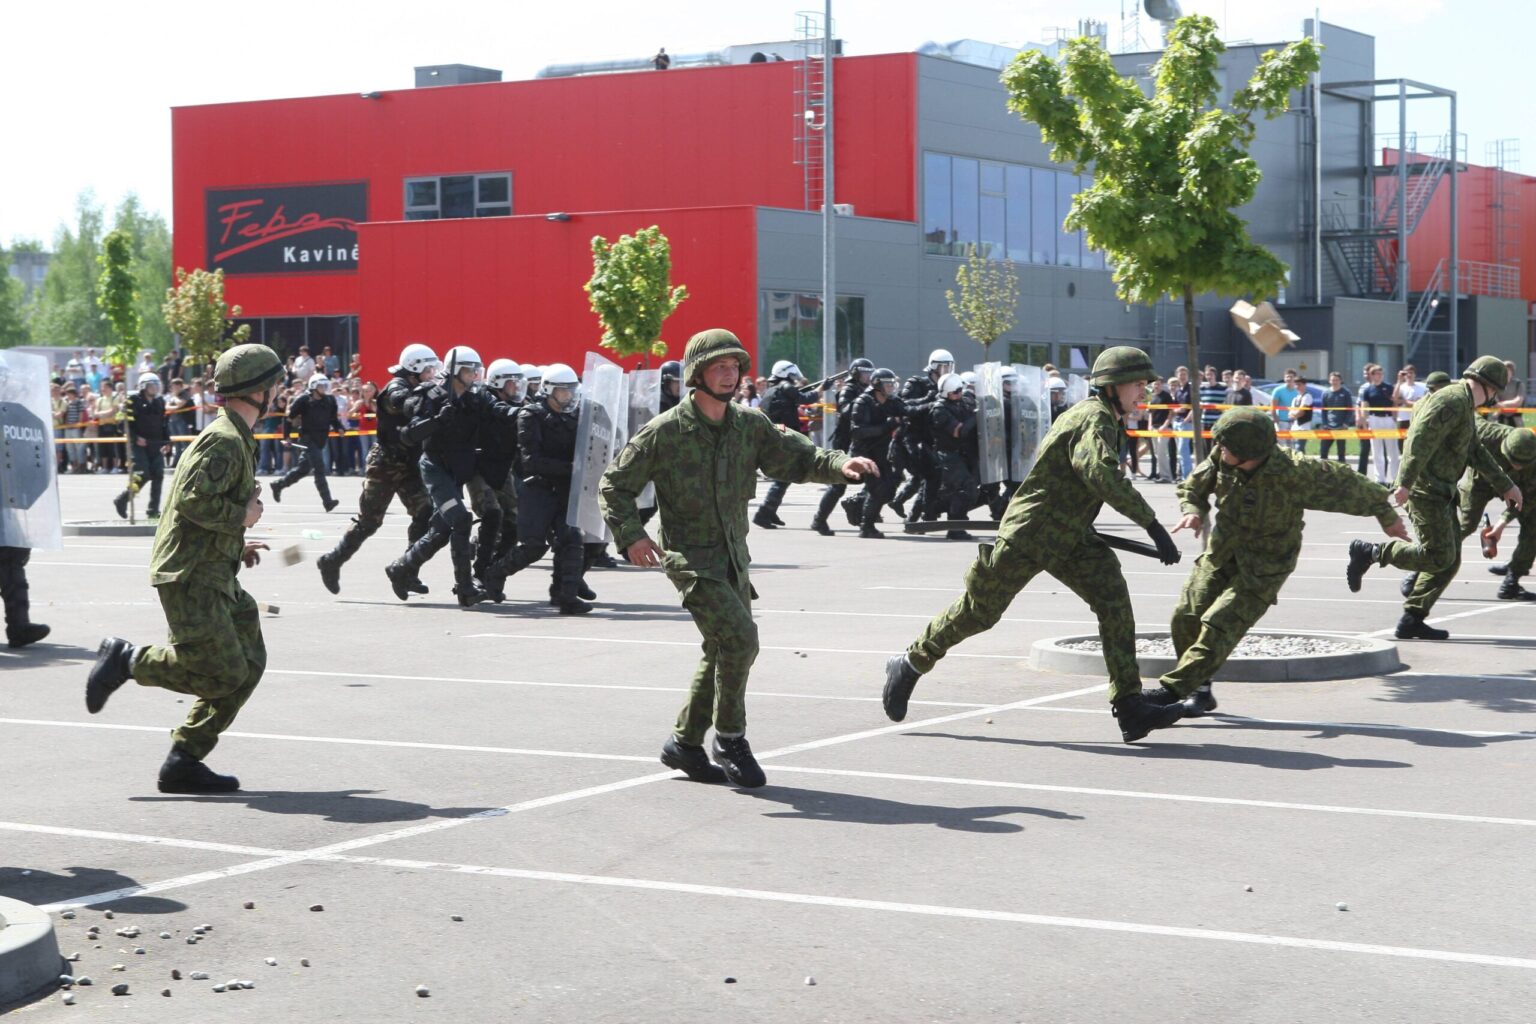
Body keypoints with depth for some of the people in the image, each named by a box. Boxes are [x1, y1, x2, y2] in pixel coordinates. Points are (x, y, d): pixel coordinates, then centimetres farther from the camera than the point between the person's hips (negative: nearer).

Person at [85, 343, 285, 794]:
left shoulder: (234, 439, 19)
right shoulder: (224, 441, -14)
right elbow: (194, 500, -25)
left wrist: (236, 545, 19)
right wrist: (242, 517, -12)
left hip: (215, 575, 11)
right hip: (191, 575, -11)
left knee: (249, 664, 6)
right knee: (224, 672, -13)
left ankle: (184, 762, 8)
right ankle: (126, 659, 0)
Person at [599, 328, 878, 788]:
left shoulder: (749, 426, 5)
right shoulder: (665, 432, -10)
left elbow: (795, 456, -1)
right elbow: (614, 485, -4)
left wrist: (840, 463, -20)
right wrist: (630, 535, -17)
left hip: (734, 558, 7)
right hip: (689, 557, -6)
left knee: (725, 652, 10)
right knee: (739, 636, -21)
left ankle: (685, 743, 27)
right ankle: (730, 740, -5)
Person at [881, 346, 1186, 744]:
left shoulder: (1104, 419, 12)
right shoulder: (1094, 419, -19)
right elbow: (1102, 474, -37)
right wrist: (1154, 526, -38)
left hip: (1071, 538, 9)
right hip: (1028, 535, -9)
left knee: (1113, 599, -11)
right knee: (978, 612, 4)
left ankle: (1130, 707, -15)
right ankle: (910, 665, 26)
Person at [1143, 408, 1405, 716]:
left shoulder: (1292, 472, -27)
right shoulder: (1221, 457, -13)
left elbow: (1345, 484, -14)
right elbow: (1193, 486, 7)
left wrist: (1385, 515, -2)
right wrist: (1193, 511, -16)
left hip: (1263, 569, -5)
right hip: (1222, 554, 5)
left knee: (1220, 625, -16)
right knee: (1186, 616, -2)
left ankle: (1175, 688, -12)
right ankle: (1199, 690, 14)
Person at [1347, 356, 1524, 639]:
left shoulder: (1465, 406, 19)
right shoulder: (1453, 401, -14)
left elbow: (1476, 453, 27)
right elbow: (1421, 440, -24)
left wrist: (1505, 485, 27)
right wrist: (1405, 483, -31)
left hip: (1441, 492, 11)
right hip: (1426, 489, -11)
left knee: (1450, 560, 8)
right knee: (1439, 557, -13)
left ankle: (1412, 619, 9)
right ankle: (1368, 552, -3)